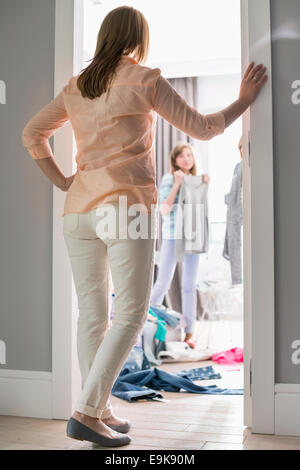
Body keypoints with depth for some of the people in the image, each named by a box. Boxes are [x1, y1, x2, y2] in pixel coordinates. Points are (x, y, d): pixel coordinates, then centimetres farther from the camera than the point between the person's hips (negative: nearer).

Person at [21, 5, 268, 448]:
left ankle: (98, 410, 17)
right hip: (127, 207, -6)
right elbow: (201, 128, 2)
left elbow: (31, 134, 16)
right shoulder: (145, 79, -1)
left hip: (78, 210, 6)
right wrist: (245, 99, 16)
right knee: (130, 314, -1)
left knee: (91, 314, 9)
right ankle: (87, 413, -5)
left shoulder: (76, 86, 15)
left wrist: (62, 181, 12)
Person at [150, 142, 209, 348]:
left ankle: (189, 333, 12)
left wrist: (205, 187, 2)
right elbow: (164, 210, -12)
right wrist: (177, 184, -14)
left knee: (190, 285, 6)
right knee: (163, 283, -1)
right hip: (172, 236, -4)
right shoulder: (169, 178, -2)